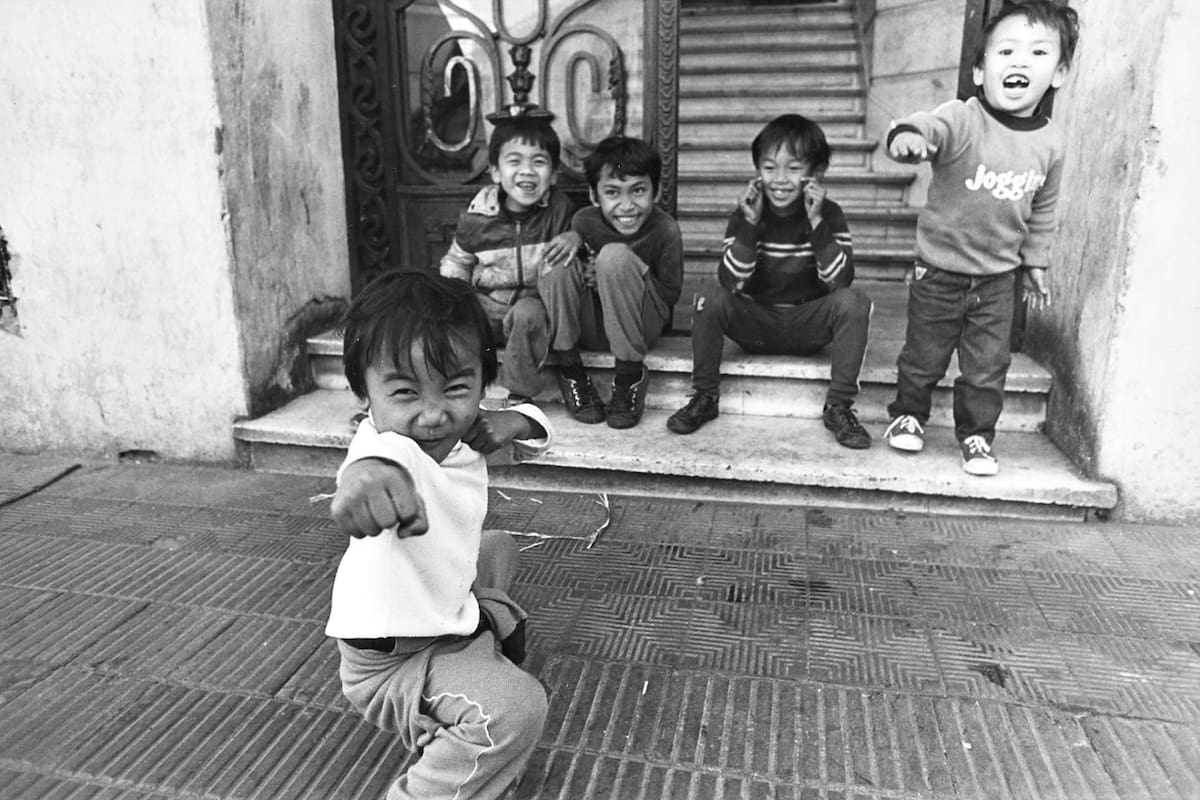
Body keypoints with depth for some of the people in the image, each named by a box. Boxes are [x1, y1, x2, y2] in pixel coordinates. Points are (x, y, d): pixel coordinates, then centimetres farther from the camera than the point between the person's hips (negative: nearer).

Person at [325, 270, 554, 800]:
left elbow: (536, 428, 4)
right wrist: (368, 472, -85)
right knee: (516, 707, -29)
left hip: (443, 611, 8)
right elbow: (377, 456, -60)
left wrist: (512, 422, -21)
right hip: (389, 661, -8)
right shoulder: (388, 447, -35)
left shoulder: (460, 429, -10)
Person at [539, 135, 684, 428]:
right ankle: (569, 369, -9)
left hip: (640, 328, -3)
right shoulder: (584, 222, -8)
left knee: (615, 255, -29)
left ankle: (630, 376, -19)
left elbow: (670, 295, -10)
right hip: (590, 329, 3)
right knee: (558, 265, -23)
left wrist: (621, 278, -23)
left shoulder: (665, 231, -15)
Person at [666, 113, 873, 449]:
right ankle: (705, 397, -10)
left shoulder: (829, 215, -6)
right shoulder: (746, 215, -5)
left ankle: (839, 406, -16)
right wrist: (749, 225, -26)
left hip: (808, 327, 0)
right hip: (754, 325, 0)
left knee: (854, 302, -27)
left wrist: (817, 223, -27)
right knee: (710, 298, -27)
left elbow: (840, 282, -19)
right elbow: (731, 283, -17)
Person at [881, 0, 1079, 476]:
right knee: (923, 355, 13)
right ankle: (909, 414, 36)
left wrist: (1035, 265, 17)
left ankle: (976, 433, 29)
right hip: (940, 271, -3)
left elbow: (1042, 212, 10)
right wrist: (907, 135, -65)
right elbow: (929, 127, -42)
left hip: (999, 279, 3)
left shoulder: (1049, 143, -4)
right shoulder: (961, 120, -19)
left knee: (988, 366, 10)